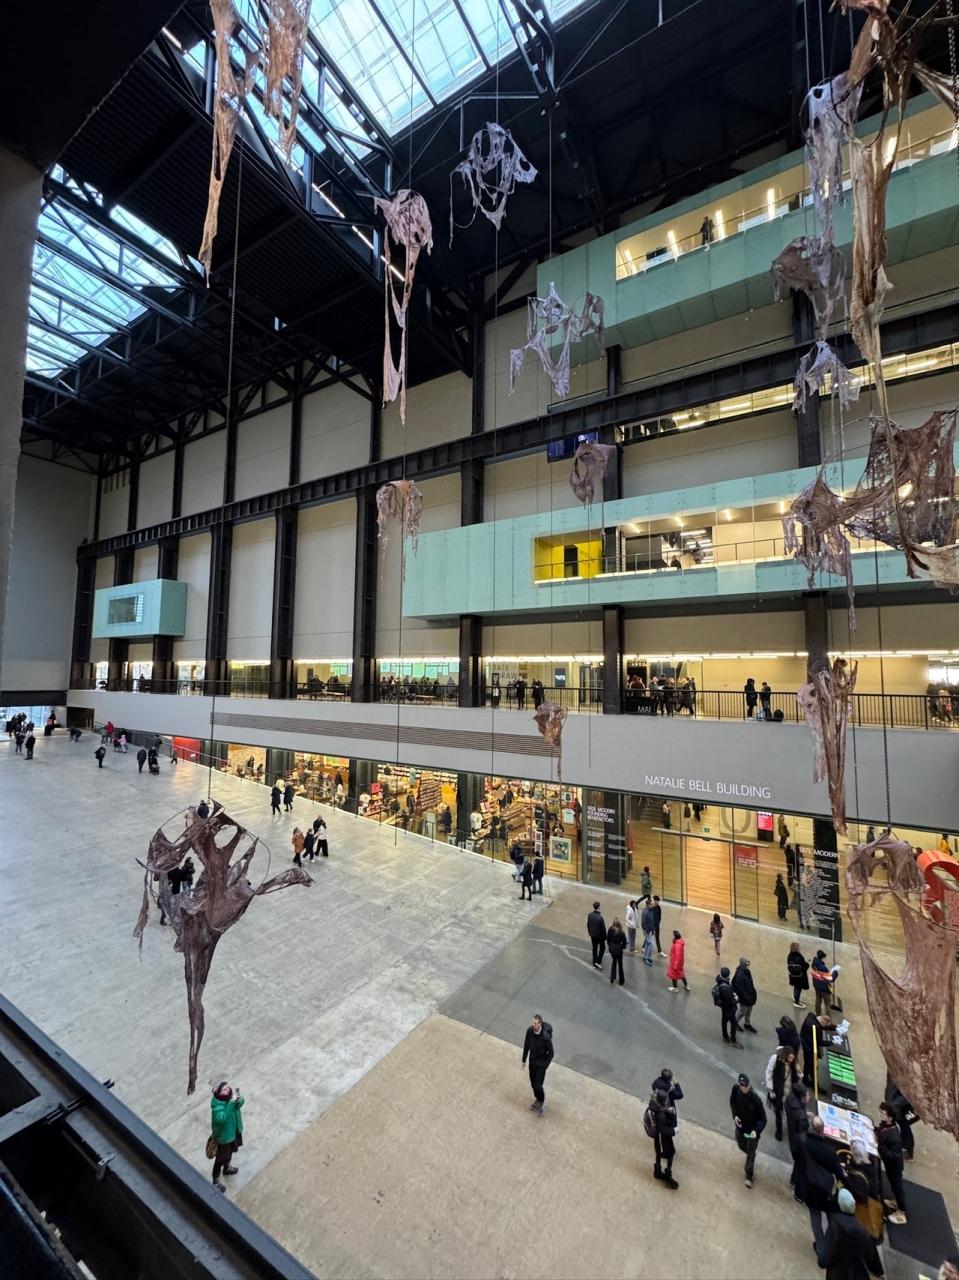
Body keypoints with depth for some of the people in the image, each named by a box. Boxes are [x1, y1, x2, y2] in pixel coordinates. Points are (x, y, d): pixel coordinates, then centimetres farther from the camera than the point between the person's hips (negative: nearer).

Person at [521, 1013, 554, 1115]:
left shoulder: (546, 1036, -34)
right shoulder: (529, 1030, -20)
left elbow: (550, 1053, -18)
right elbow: (526, 1045, -2)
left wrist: (544, 1066, -12)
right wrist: (524, 1059, 8)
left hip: (541, 1064, -5)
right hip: (532, 1061, 5)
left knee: (537, 1085, 2)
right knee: (533, 1082, 21)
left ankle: (542, 1102, 34)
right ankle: (537, 1099, 49)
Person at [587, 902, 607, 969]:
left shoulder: (589, 915, -11)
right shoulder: (600, 917, -30)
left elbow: (588, 925, 2)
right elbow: (603, 928, -20)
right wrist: (604, 937, -4)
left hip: (592, 935, 5)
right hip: (599, 935, -5)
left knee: (594, 949, 19)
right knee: (602, 947, 19)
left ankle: (594, 964, 29)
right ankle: (598, 962, 14)